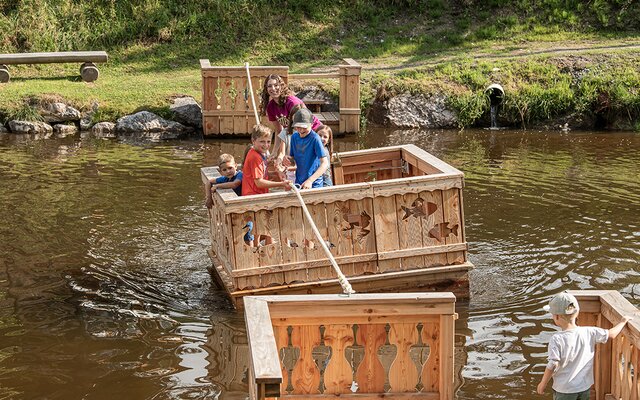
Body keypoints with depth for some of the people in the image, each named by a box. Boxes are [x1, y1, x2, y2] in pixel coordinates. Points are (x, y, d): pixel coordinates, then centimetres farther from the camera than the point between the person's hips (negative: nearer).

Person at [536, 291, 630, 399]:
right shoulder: (589, 332, -10)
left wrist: (542, 384, -9)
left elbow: (553, 365, -23)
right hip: (585, 387, 4)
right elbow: (611, 334, 0)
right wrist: (623, 321, 18)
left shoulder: (557, 339, -23)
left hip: (564, 390, -4)